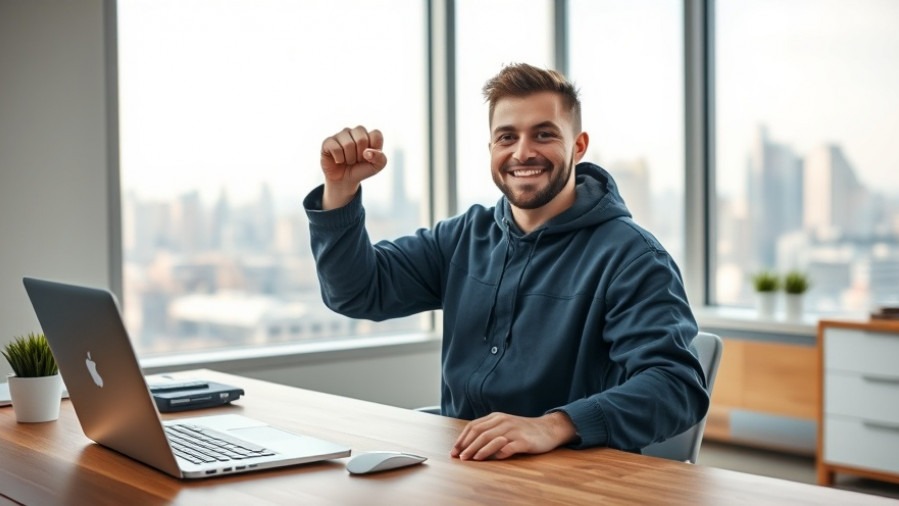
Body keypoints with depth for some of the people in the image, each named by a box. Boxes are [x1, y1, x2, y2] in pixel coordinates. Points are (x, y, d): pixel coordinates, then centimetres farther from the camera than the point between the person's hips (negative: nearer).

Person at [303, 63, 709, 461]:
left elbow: (677, 385, -22)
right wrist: (340, 191, -8)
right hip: (460, 466, 4)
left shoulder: (629, 256, -10)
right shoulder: (465, 237, 10)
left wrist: (554, 426, -37)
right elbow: (358, 292, 9)